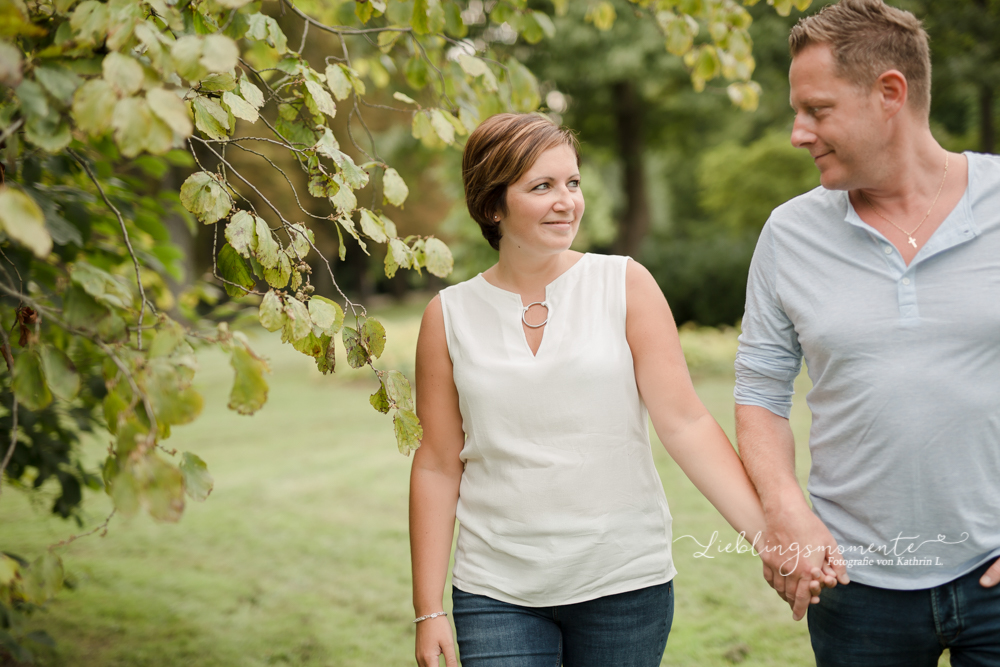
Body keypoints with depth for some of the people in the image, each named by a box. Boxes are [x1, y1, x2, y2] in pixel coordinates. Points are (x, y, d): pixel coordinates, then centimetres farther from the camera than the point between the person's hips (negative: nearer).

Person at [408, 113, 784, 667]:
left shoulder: (625, 285, -1)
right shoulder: (449, 315, 2)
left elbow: (684, 422, -5)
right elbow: (438, 466, 4)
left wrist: (771, 532, -15)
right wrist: (428, 611, 2)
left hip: (626, 582, 0)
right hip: (498, 594, 1)